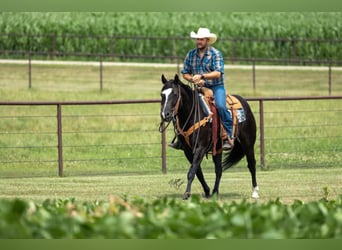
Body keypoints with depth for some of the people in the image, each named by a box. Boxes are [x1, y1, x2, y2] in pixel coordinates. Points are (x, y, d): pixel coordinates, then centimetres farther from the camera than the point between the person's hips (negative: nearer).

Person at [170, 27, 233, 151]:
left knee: (220, 106, -31)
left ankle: (229, 136, -24)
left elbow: (217, 73, -16)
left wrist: (201, 76, -29)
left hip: (216, 87, -5)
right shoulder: (191, 54, 8)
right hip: (199, 88, 5)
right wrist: (194, 80, -8)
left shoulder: (215, 53, -6)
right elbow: (185, 73, 12)